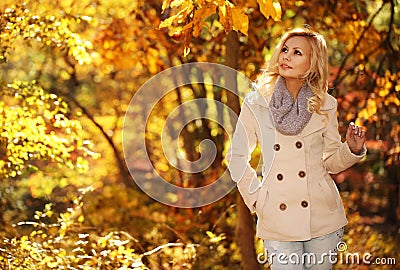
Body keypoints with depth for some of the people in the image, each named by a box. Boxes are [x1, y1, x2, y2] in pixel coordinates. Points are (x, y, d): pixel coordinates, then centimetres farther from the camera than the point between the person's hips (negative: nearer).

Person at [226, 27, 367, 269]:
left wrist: (353, 149, -7)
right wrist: (255, 197, 2)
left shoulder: (324, 105, 3)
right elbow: (237, 156, 9)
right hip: (277, 221, -1)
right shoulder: (256, 103, 0)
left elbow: (331, 161, 11)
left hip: (322, 217, 1)